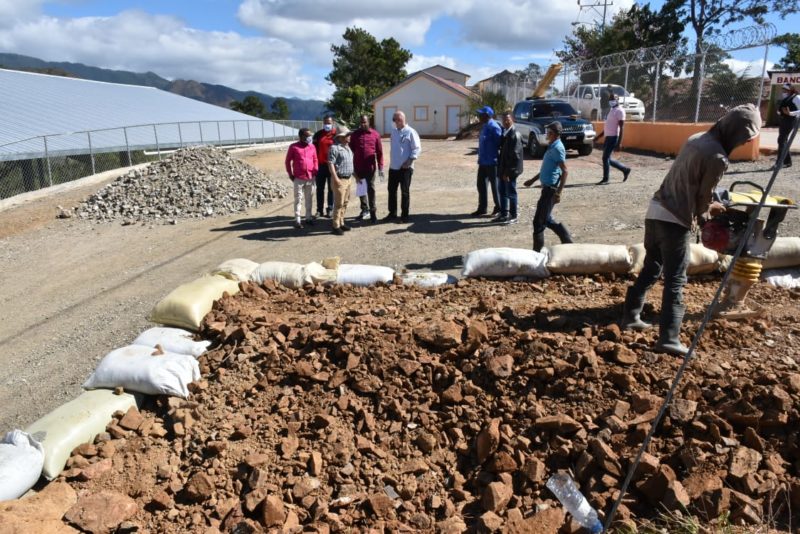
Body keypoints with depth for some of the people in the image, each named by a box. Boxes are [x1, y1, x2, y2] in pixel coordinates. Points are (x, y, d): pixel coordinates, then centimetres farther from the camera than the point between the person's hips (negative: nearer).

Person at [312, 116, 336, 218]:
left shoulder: (336, 134, -3)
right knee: (320, 188, 7)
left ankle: (330, 209, 15)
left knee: (331, 189, 6)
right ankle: (320, 210, 15)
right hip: (320, 165, 3)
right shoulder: (318, 134, 7)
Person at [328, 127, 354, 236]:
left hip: (348, 179, 9)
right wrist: (335, 178, -24)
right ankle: (336, 226, 3)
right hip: (340, 180, -9)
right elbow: (330, 164, -18)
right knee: (339, 204, -5)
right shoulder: (334, 148, -13)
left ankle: (341, 223, 24)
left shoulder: (347, 147, 15)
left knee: (345, 202, 14)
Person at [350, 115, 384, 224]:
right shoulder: (354, 134, 4)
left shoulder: (375, 134, -1)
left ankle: (373, 212, 3)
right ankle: (365, 209, 26)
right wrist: (351, 166, 5)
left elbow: (379, 151, 0)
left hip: (370, 167, -2)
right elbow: (351, 150, 9)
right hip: (358, 167, 3)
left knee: (371, 189, 0)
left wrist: (380, 167, -4)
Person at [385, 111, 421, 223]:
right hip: (393, 166, 7)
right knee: (392, 191, 10)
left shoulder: (410, 132, -9)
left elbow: (417, 148, -12)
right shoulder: (393, 131, 12)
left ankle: (404, 215, 10)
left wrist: (409, 161, -20)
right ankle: (392, 214, 20)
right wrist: (392, 161, 15)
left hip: (405, 167, -7)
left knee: (405, 192, 1)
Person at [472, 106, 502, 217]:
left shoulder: (493, 127, -17)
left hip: (491, 162, -10)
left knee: (494, 185, 2)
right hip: (483, 162, 10)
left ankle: (498, 208, 15)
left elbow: (499, 143, -19)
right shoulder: (485, 126, 13)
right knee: (481, 184, 11)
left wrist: (497, 157, -17)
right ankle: (482, 208, 19)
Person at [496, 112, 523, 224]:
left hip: (510, 170, -9)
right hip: (502, 168, 9)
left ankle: (513, 217, 11)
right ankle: (504, 213, 30)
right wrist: (501, 169, 13)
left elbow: (515, 155, -21)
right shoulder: (504, 132, 9)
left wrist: (508, 171, -21)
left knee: (511, 193, 0)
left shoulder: (515, 135, -18)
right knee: (502, 191, 17)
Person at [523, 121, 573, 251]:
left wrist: (558, 193, -24)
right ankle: (567, 241, 26)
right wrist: (532, 180, 29)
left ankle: (537, 251, 3)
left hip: (551, 189, -10)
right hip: (547, 187, 10)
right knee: (547, 220, 17)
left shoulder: (557, 148, -14)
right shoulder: (552, 147, 15)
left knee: (539, 221, -5)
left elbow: (565, 171, -19)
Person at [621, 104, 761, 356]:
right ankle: (668, 338, -2)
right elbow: (702, 198, -6)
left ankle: (630, 316, 27)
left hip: (655, 210, 8)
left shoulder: (695, 139, 11)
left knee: (650, 268, 19)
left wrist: (706, 205, 18)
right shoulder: (718, 158, -14)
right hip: (675, 220, -8)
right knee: (675, 281, -3)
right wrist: (707, 209, 16)